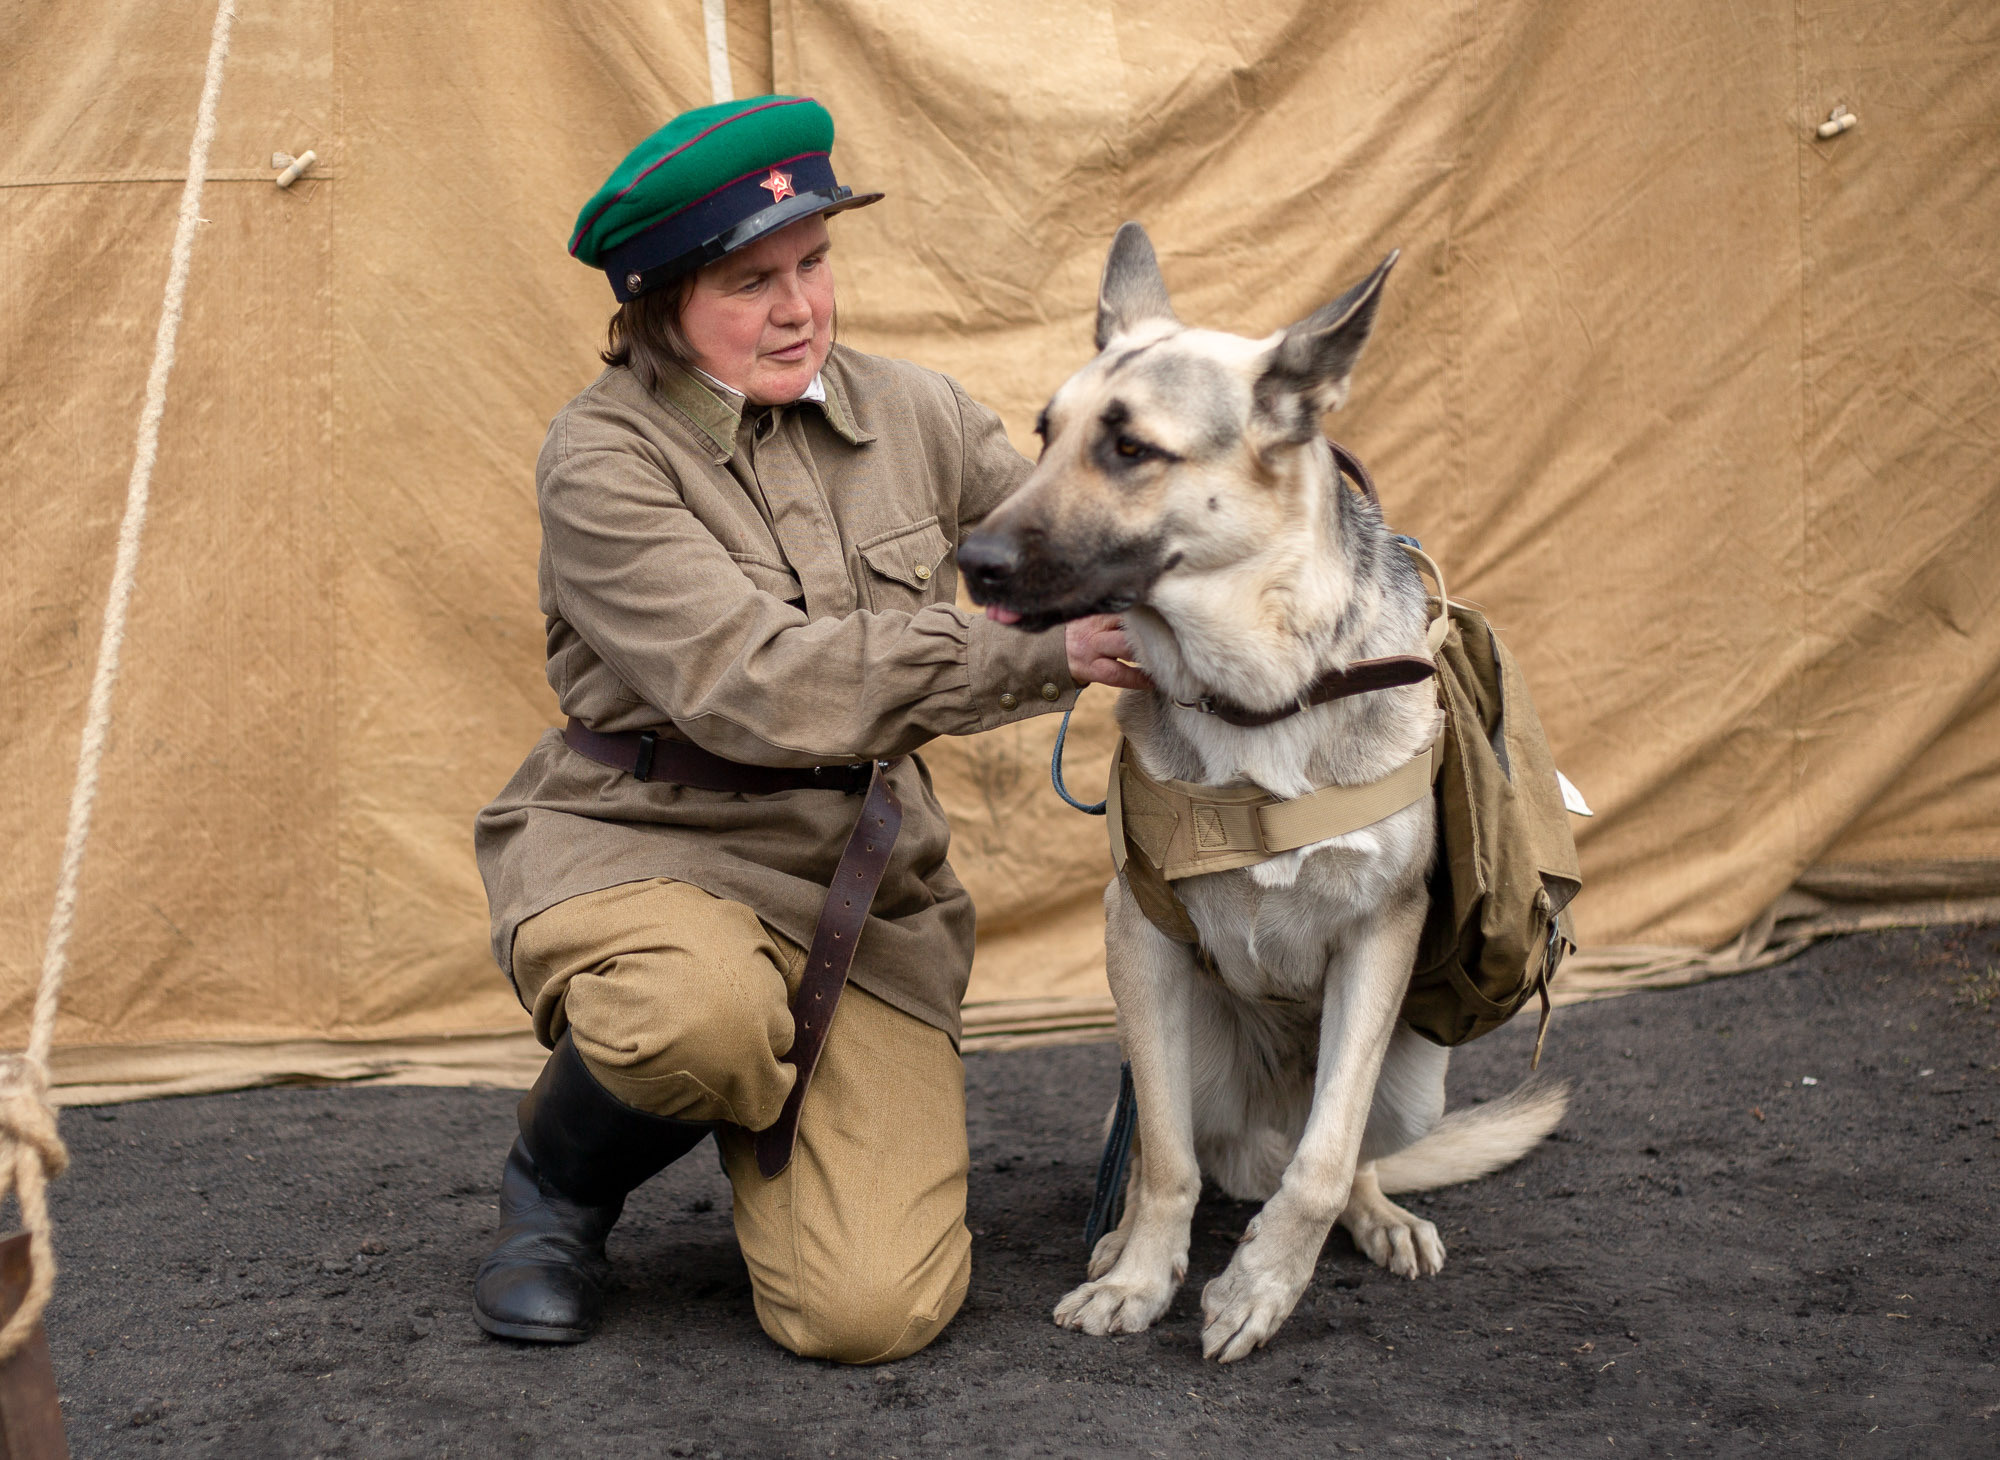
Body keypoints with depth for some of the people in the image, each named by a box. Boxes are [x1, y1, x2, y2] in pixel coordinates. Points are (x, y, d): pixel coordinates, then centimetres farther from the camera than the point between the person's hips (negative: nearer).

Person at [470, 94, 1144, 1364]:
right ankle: (559, 1189, -4)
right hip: (643, 843, -3)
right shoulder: (605, 460, -12)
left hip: (862, 882, 3)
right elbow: (758, 684, -24)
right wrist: (1039, 658, -29)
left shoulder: (909, 413, 5)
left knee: (871, 1311, -15)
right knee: (703, 1013, -42)